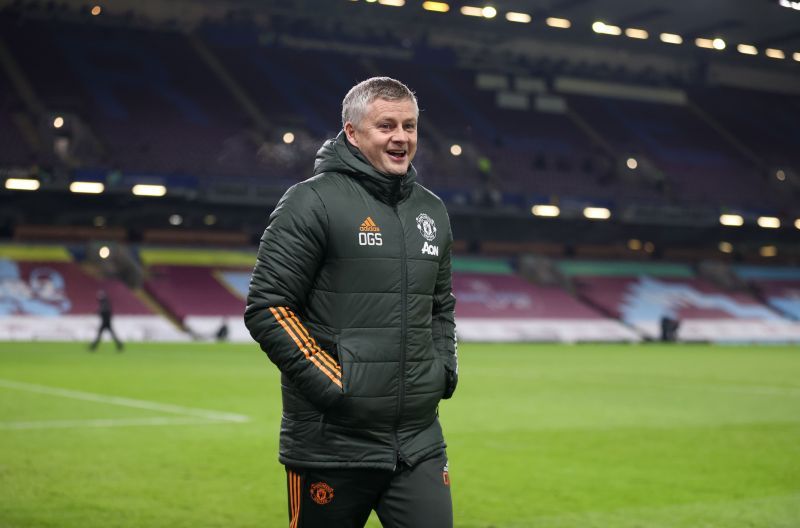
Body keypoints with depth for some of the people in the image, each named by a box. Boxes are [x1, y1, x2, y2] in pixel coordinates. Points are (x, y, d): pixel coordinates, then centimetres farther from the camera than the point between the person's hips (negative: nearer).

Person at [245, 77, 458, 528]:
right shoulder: (315, 201, -7)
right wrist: (331, 384, -16)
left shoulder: (433, 211, 14)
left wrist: (445, 367, 10)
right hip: (332, 445, -5)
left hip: (420, 443, 5)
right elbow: (266, 308, -11)